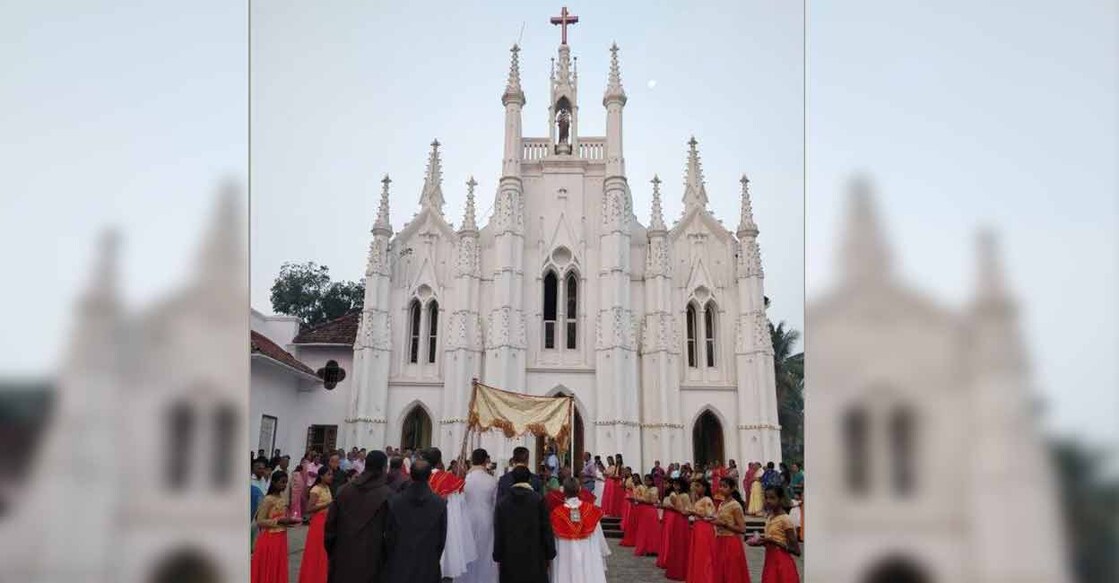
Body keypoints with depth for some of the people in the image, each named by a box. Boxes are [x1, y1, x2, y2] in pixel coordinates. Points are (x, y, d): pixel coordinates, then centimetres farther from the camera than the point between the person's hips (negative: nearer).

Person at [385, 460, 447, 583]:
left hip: (399, 565, 1)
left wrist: (391, 559, 13)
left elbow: (389, 535, -2)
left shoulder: (394, 501, -10)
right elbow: (442, 537, -3)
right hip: (428, 566, 0)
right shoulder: (440, 503, -11)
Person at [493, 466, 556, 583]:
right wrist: (549, 554, 3)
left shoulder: (502, 502, -2)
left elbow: (498, 532, 2)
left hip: (510, 557, 2)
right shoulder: (538, 500, -9)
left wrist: (498, 557, 9)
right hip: (534, 557, -2)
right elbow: (546, 529, -6)